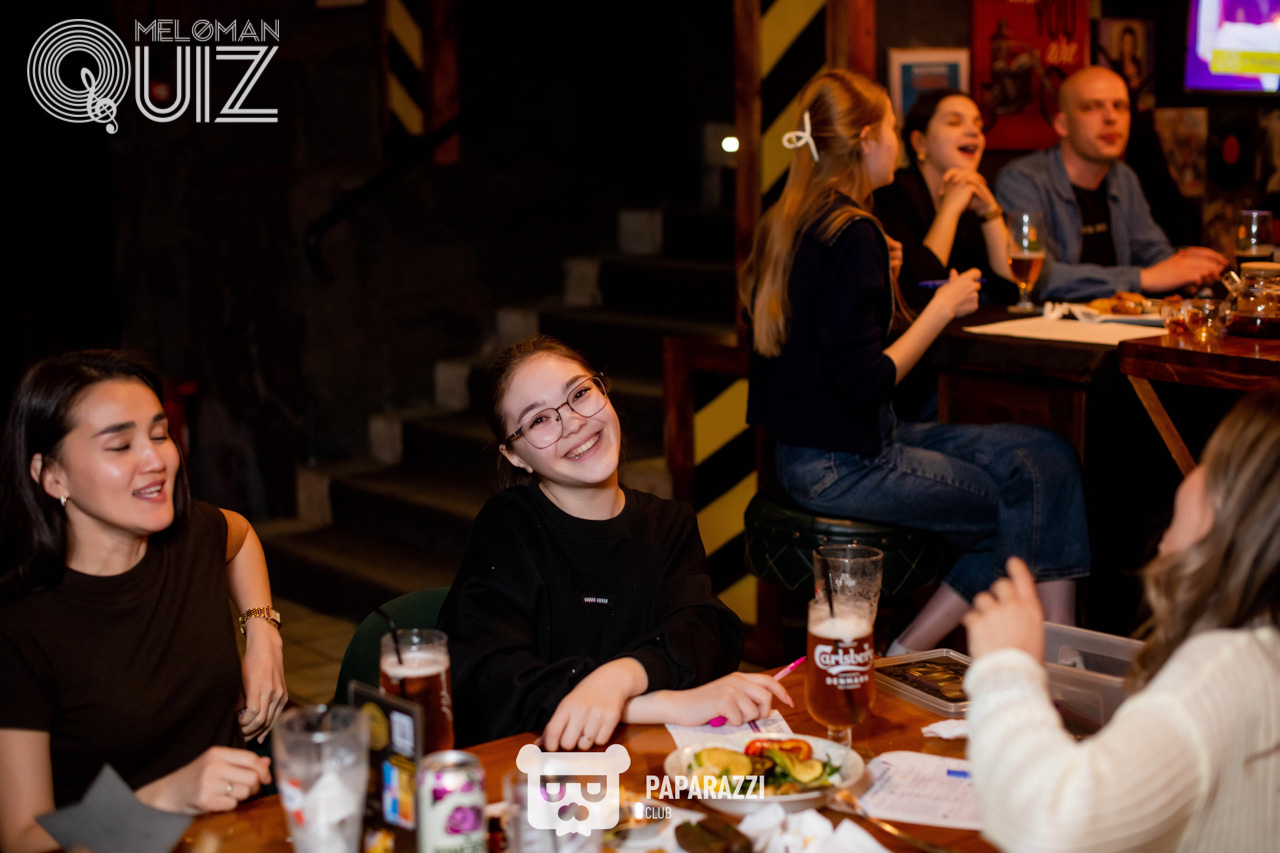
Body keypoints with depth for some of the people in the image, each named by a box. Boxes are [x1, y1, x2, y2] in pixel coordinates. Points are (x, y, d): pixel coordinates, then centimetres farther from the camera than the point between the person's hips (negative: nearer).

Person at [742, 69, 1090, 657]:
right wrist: (942, 308, -11)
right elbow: (864, 383, -22)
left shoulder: (788, 221, 10)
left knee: (1047, 458, 6)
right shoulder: (852, 233, -18)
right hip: (841, 466, -9)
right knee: (1024, 504, -3)